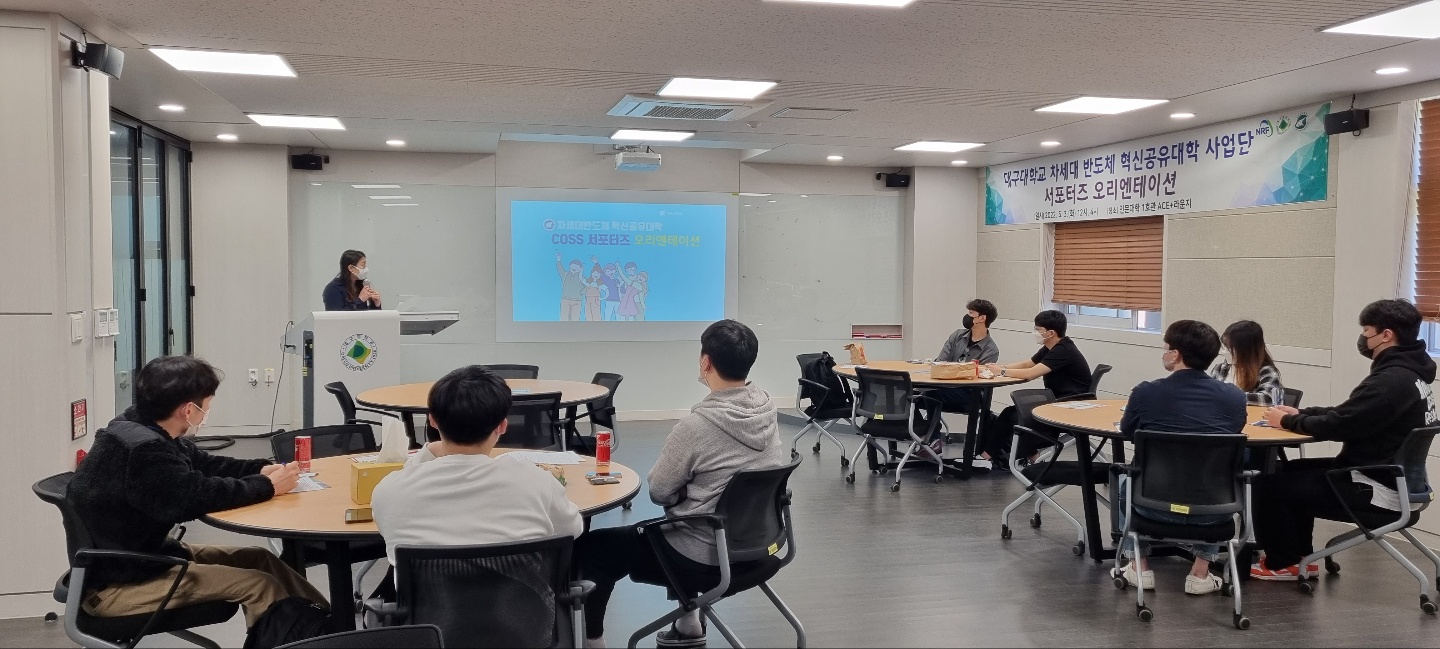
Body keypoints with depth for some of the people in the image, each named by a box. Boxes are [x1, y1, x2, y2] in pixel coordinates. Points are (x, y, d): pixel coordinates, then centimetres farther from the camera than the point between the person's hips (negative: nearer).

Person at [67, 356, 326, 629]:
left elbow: (204, 465, 11)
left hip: (139, 554, 10)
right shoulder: (144, 450, -29)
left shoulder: (143, 431, 2)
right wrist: (266, 486, -18)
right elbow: (197, 496, -31)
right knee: (259, 585, -14)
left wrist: (261, 470, -2)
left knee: (259, 559, 7)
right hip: (114, 583, -10)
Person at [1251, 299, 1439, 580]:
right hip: (1391, 477, 10)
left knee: (1270, 484, -7)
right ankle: (1300, 556, 23)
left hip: (1378, 491, -10)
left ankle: (1282, 563, 12)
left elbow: (1337, 425, -23)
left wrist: (1287, 421, -7)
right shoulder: (1407, 372, 8)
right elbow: (1348, 414, 14)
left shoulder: (1391, 381, -26)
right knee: (1293, 471, 20)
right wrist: (1300, 414, 4)